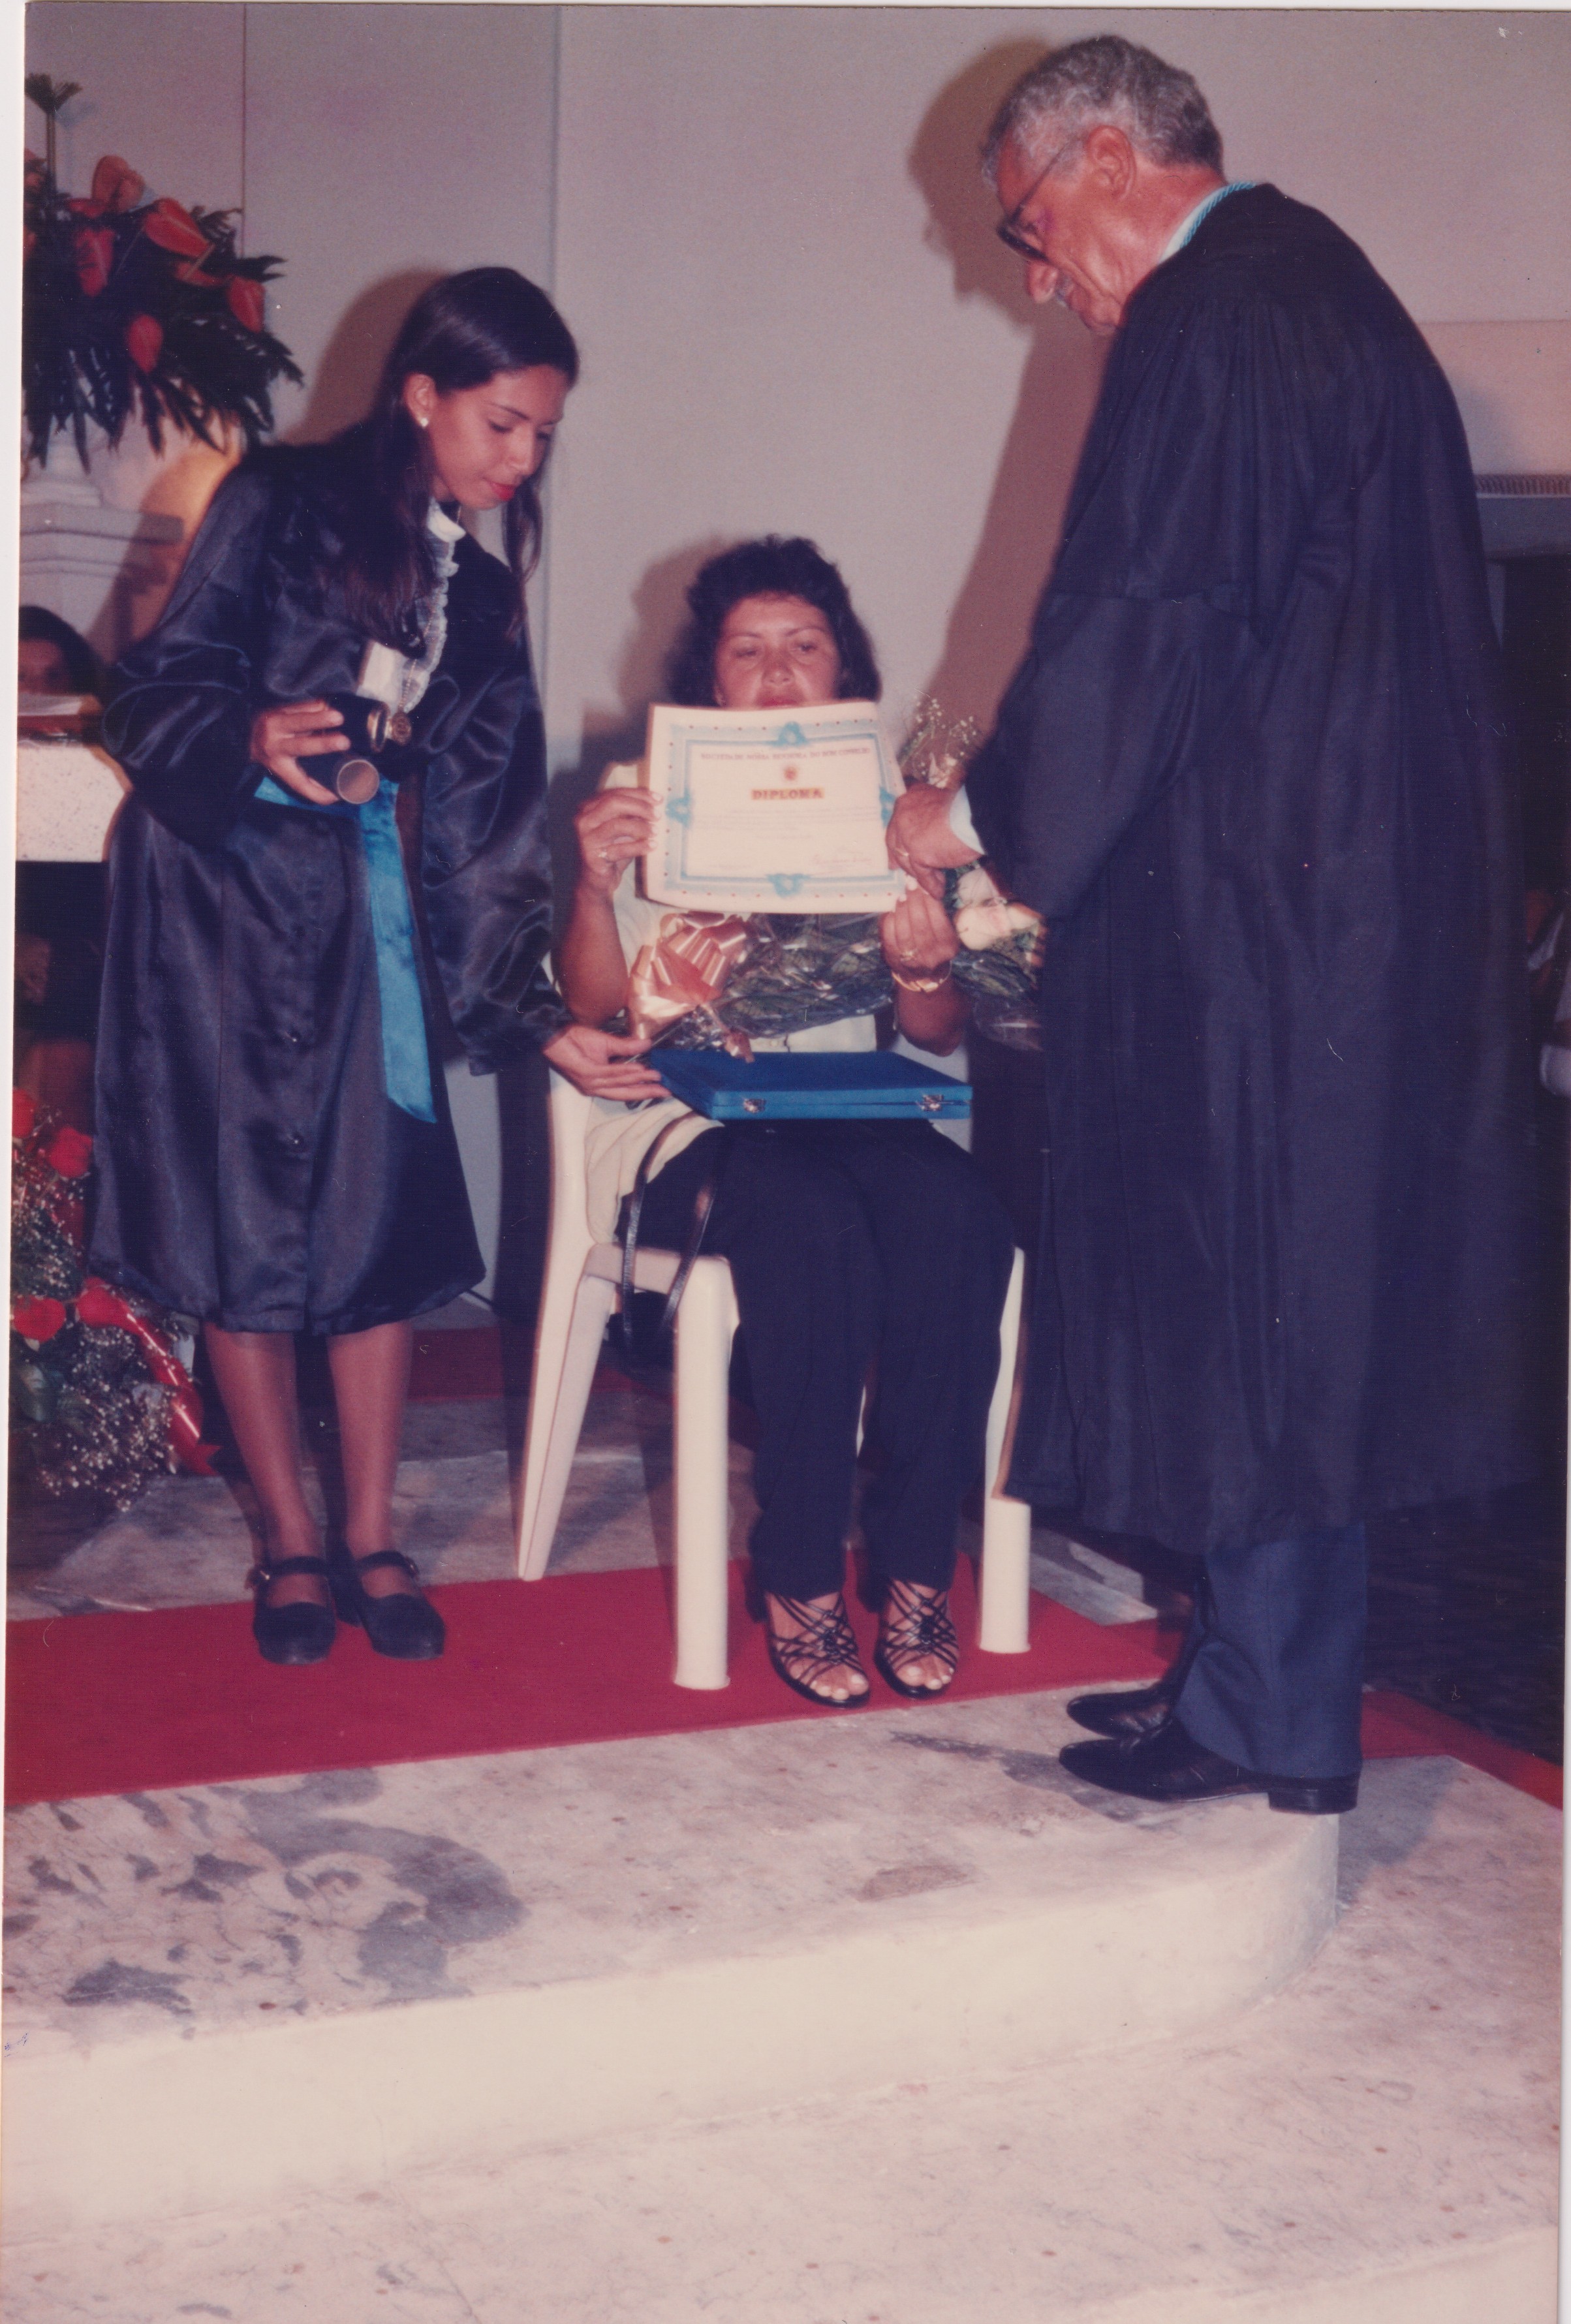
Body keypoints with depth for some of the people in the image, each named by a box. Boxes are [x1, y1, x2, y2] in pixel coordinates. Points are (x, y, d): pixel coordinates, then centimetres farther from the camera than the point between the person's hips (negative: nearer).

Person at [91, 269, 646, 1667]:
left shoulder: (481, 592, 11)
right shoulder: (281, 506, -4)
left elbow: (480, 830, 8)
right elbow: (161, 692, -9)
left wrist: (535, 1012, 1)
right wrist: (255, 740, -31)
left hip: (359, 905, 5)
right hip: (219, 891, -4)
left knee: (385, 1212, -1)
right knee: (247, 1222, -1)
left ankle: (371, 1538, 11)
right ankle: (290, 1546, 10)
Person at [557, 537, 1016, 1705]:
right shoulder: (655, 806, 10)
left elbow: (940, 1037, 7)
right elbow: (596, 1007, -4)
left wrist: (928, 969, -16)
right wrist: (594, 883, -23)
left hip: (856, 1114, 3)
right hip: (693, 1118, -2)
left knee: (955, 1213, -31)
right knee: (811, 1221, -36)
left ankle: (917, 1565, -21)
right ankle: (800, 1582, -25)